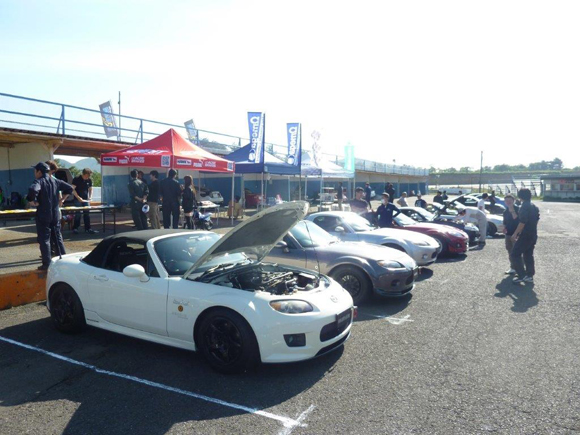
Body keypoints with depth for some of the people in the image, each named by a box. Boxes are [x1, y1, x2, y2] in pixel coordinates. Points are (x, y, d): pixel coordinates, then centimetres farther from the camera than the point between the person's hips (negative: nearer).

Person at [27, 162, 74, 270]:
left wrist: (32, 200, -18)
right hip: (55, 215, 6)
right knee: (58, 237, 15)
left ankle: (47, 264, 1)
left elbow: (33, 190, -33)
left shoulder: (39, 181, -12)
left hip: (43, 216, -6)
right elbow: (69, 188, 12)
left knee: (44, 239, 0)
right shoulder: (55, 181, 7)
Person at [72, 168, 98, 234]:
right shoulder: (76, 179, -8)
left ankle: (88, 229, 6)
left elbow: (90, 189, 15)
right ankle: (75, 228, 8)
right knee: (78, 214, -3)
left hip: (86, 199, 4)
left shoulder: (89, 180, 5)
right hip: (78, 200, -4)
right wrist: (78, 198, -17)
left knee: (87, 214, 3)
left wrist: (90, 197, 0)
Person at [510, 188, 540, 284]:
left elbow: (522, 222, -23)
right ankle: (530, 275, 18)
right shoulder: (534, 207, 13)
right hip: (533, 235, 9)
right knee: (528, 255, 15)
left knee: (515, 254, -5)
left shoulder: (524, 206, -16)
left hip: (525, 235, -9)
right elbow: (536, 218, 20)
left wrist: (515, 234, -19)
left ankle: (522, 275, -8)